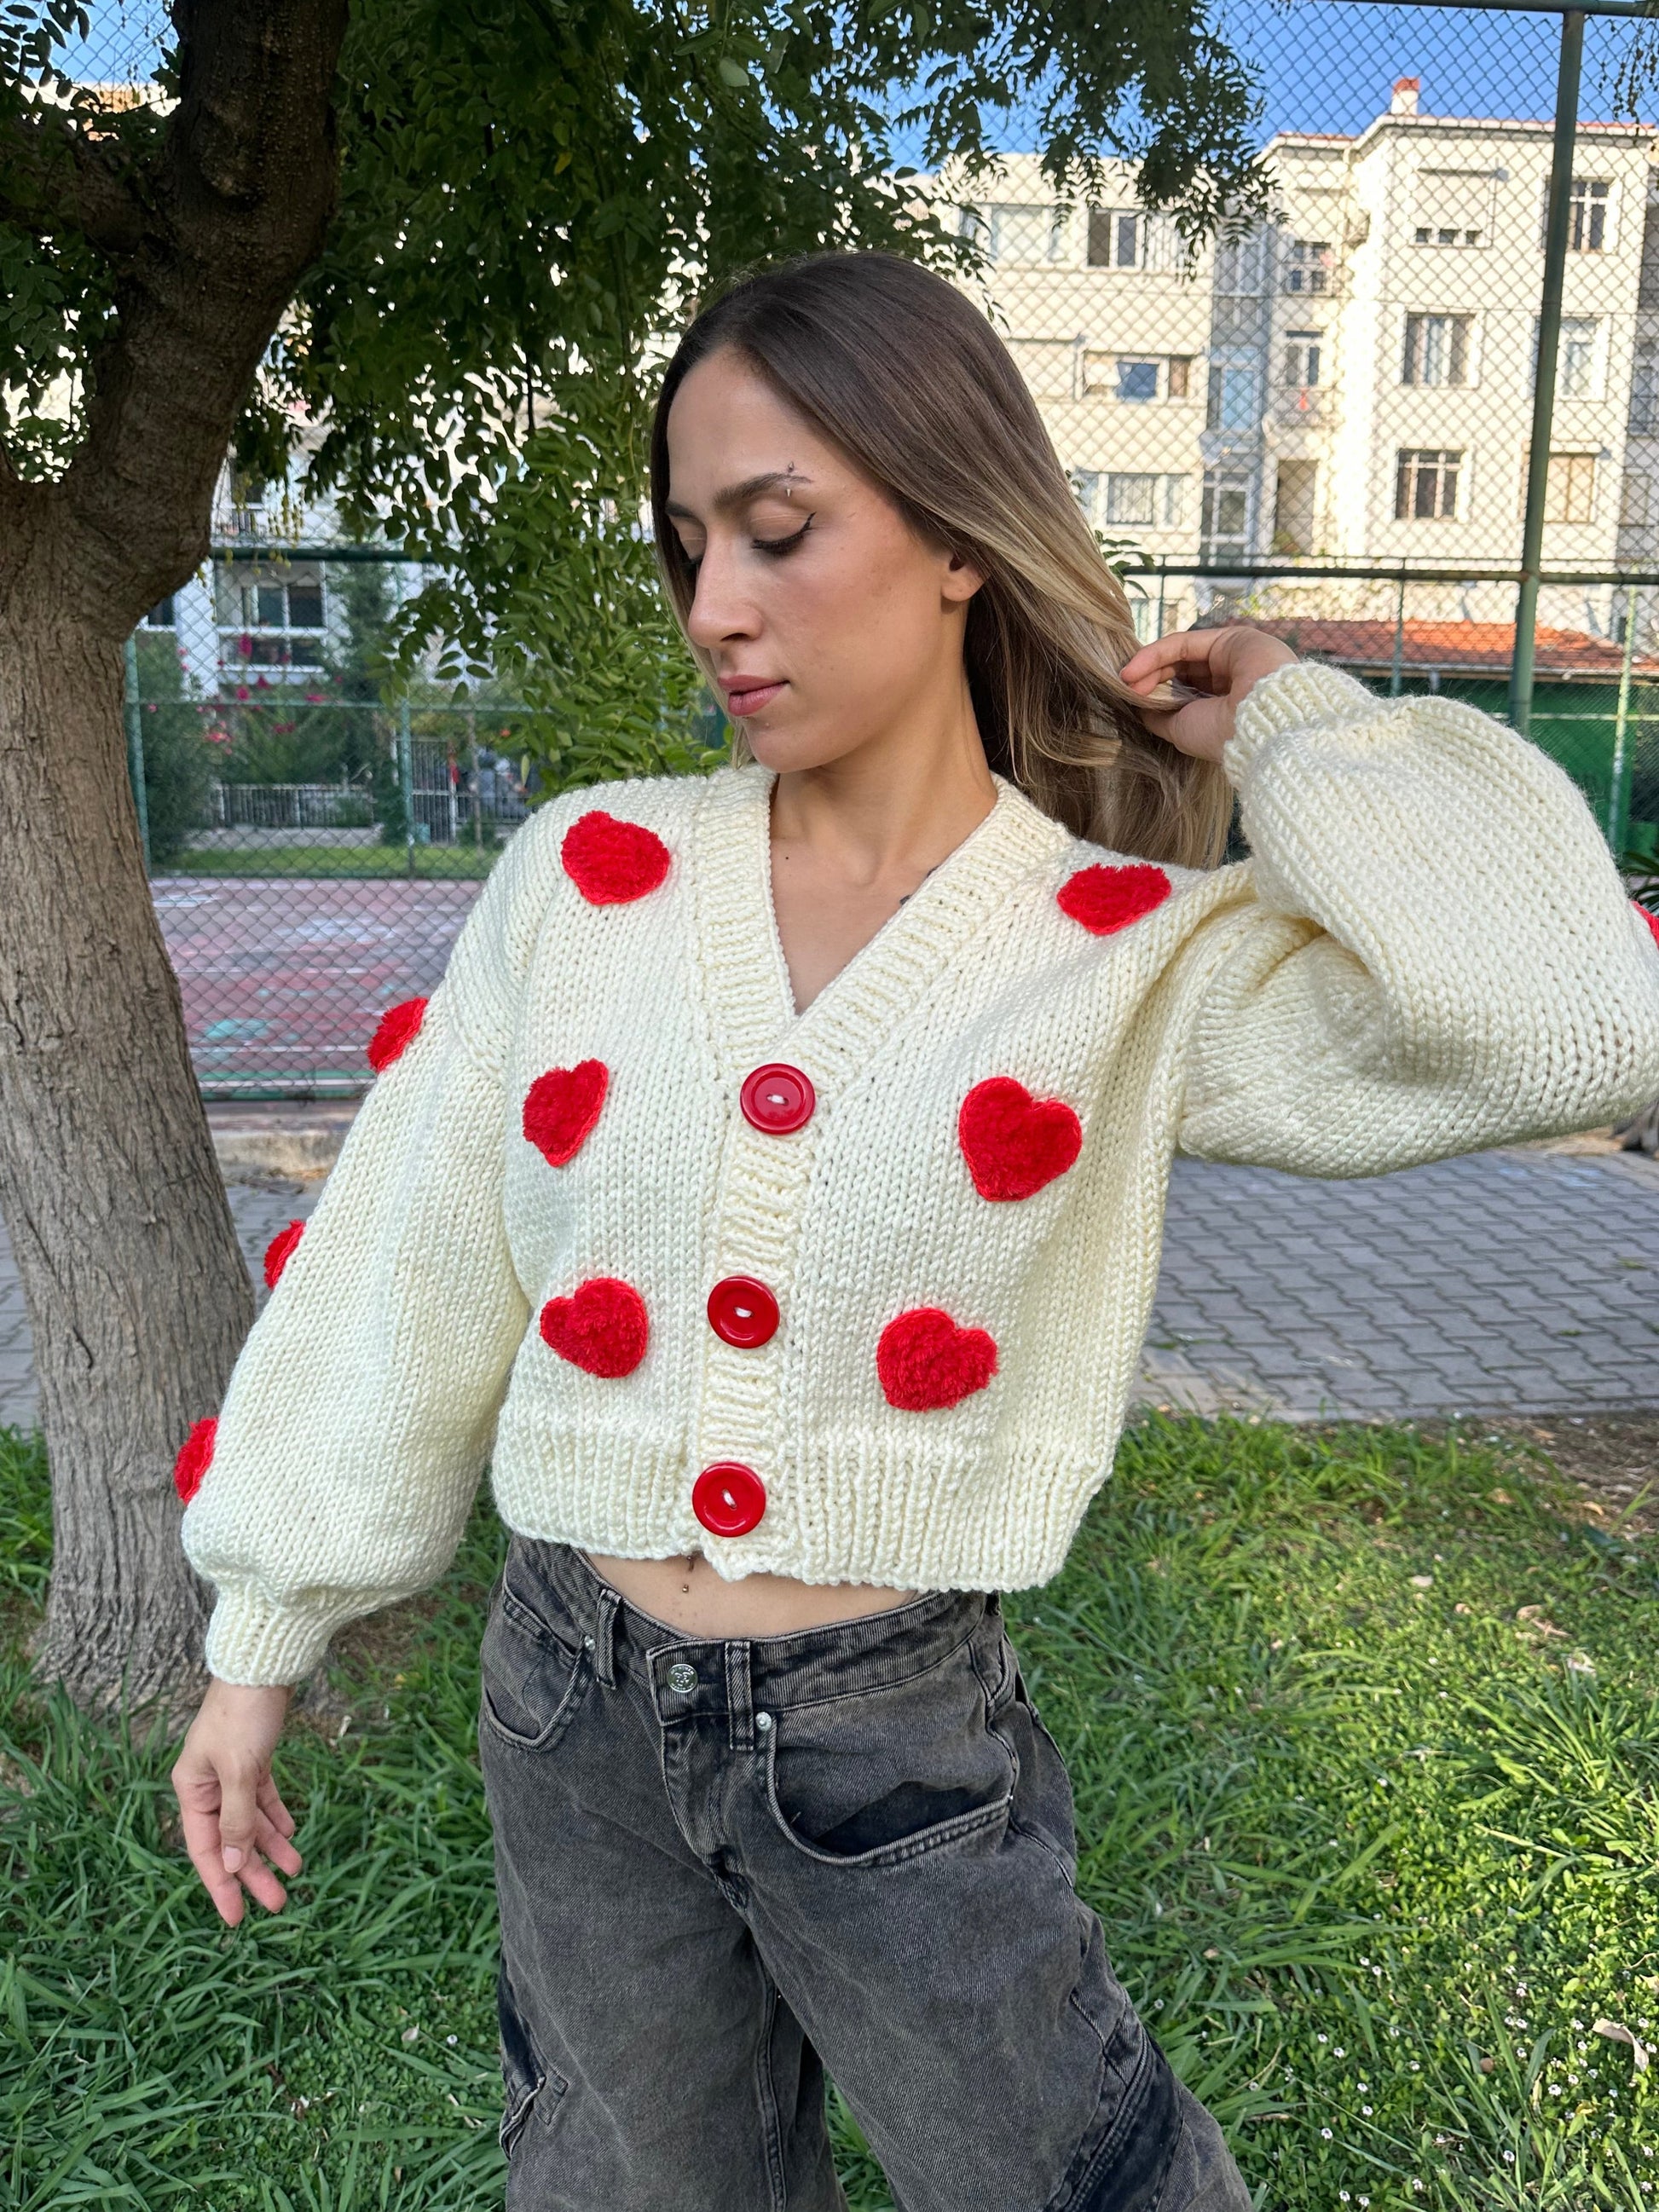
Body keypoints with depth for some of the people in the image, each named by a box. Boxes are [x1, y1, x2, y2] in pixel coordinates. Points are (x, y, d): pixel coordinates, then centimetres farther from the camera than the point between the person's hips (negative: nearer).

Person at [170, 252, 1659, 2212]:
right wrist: (260, 1644, 7)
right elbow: (404, 1267, 0)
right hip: (572, 1706, 3)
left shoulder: (1132, 954, -10)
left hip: (901, 1740, -2)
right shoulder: (588, 872, -6)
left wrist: (1285, 736, -12)